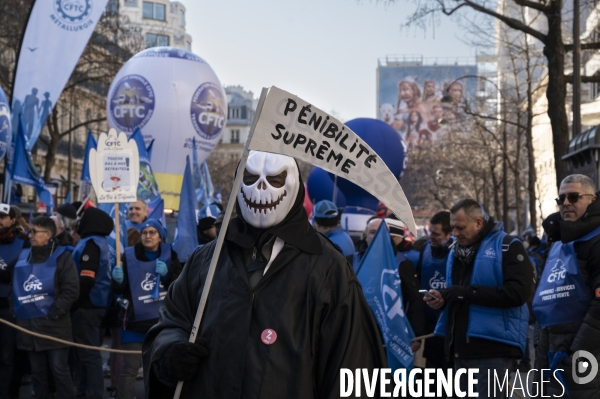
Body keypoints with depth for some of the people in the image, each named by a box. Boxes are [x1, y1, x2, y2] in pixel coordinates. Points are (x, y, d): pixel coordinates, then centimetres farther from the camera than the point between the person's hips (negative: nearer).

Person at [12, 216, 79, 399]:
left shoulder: (61, 257, -3)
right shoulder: (23, 256, 13)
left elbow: (71, 290, -10)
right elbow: (15, 288, 20)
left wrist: (53, 314, -14)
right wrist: (17, 312, 8)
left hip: (53, 325, -5)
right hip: (29, 325, 5)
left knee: (59, 371, -4)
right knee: (37, 372, 11)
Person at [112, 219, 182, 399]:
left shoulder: (169, 254, 3)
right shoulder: (129, 255, -3)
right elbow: (118, 290, -3)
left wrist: (167, 274, -18)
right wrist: (118, 280, -24)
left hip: (163, 320, 3)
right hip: (135, 320, -3)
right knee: (130, 369, -7)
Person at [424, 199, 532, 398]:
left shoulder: (507, 247, -7)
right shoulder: (457, 251, 18)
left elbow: (517, 292, -20)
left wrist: (467, 292, -22)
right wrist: (443, 299, 4)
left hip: (492, 346, -8)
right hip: (461, 346, 8)